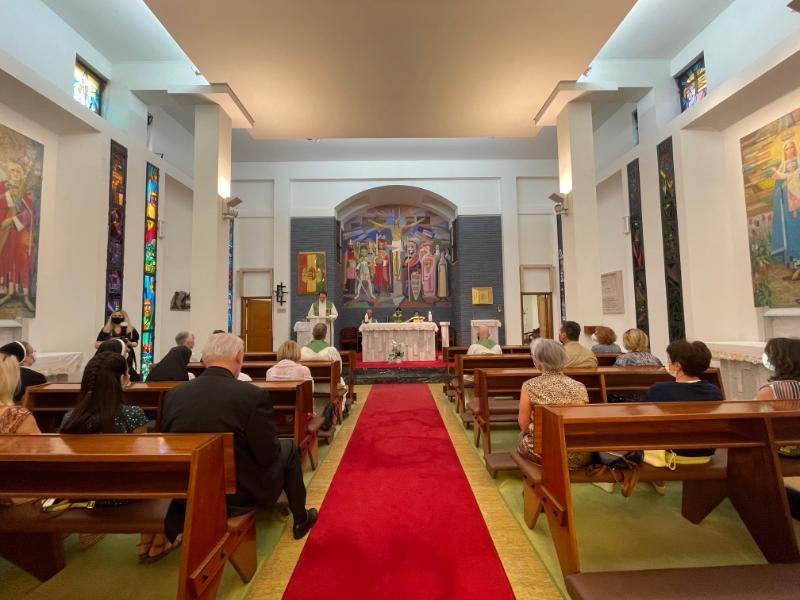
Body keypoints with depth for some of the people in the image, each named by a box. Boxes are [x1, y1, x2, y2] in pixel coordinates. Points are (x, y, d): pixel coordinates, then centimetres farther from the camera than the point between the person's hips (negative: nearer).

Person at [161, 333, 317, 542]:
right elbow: (267, 456, -17)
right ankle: (300, 520, 33)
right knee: (288, 448, 19)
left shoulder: (173, 394, -9)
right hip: (239, 495, -5)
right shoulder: (254, 395, -24)